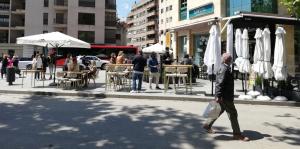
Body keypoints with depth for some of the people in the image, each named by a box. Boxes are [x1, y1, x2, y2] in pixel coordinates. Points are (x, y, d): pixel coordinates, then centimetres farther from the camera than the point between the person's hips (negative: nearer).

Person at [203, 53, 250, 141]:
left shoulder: (225, 68, 13)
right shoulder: (224, 69, -19)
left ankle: (207, 125, 29)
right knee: (233, 114, -3)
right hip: (225, 97, -11)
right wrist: (218, 96, -27)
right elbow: (219, 83, -24)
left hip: (226, 96, 11)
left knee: (219, 111, 19)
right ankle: (237, 134, 7)